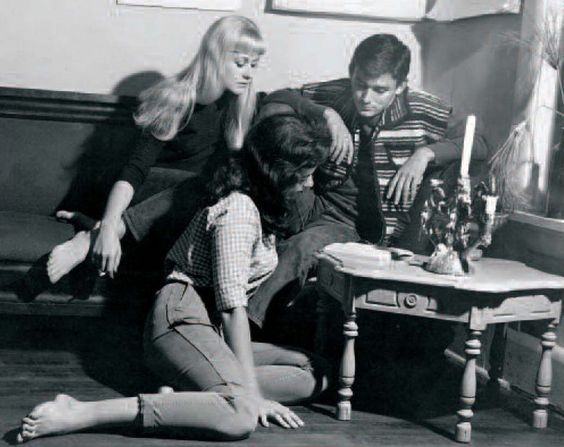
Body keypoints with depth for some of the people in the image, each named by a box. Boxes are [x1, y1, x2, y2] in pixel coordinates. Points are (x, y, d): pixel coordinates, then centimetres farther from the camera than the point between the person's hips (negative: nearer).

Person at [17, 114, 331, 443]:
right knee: (240, 416, -35)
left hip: (209, 329, 10)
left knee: (315, 374, -3)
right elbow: (232, 305, -17)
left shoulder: (252, 204, 17)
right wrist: (250, 392, -18)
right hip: (182, 318, -10)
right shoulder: (238, 209, -13)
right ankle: (80, 415, -34)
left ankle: (185, 392, -17)